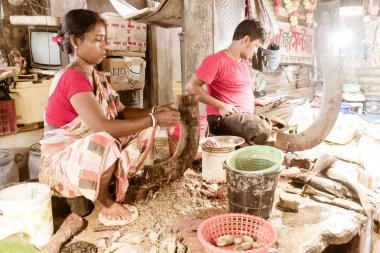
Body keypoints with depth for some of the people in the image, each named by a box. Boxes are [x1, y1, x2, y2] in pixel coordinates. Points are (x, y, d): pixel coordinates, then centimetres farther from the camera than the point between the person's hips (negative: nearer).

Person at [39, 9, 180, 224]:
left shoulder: (97, 77, 4)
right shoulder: (72, 78, -25)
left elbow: (122, 112, 3)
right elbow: (103, 127, -36)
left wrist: (155, 112, -15)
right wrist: (154, 119, -30)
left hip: (91, 153, 8)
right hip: (62, 161, -8)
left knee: (144, 126, -2)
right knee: (103, 141, -40)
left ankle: (119, 183, 3)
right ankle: (101, 198, -11)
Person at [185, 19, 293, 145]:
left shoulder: (245, 62, 18)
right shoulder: (217, 60, -9)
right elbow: (191, 86, -15)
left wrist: (253, 102, 11)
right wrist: (220, 106, -19)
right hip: (223, 118, -10)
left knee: (286, 107, 8)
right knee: (261, 130, -36)